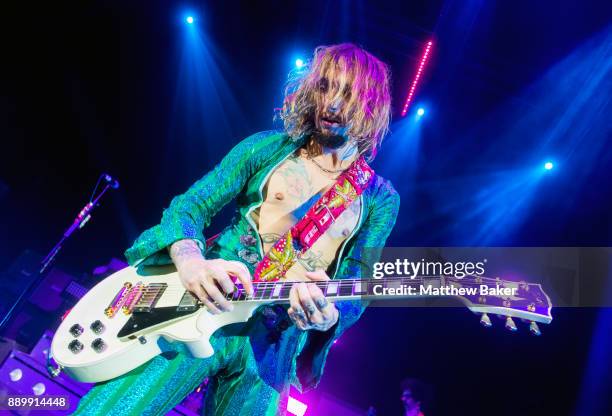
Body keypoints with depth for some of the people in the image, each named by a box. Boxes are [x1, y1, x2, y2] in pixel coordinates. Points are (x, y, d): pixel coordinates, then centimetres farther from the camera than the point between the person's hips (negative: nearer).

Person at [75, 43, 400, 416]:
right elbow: (187, 207, 2)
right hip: (198, 309, 0)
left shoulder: (381, 199, 6)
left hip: (272, 346, 1)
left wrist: (329, 317, -22)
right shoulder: (268, 147, 6)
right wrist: (190, 262, -20)